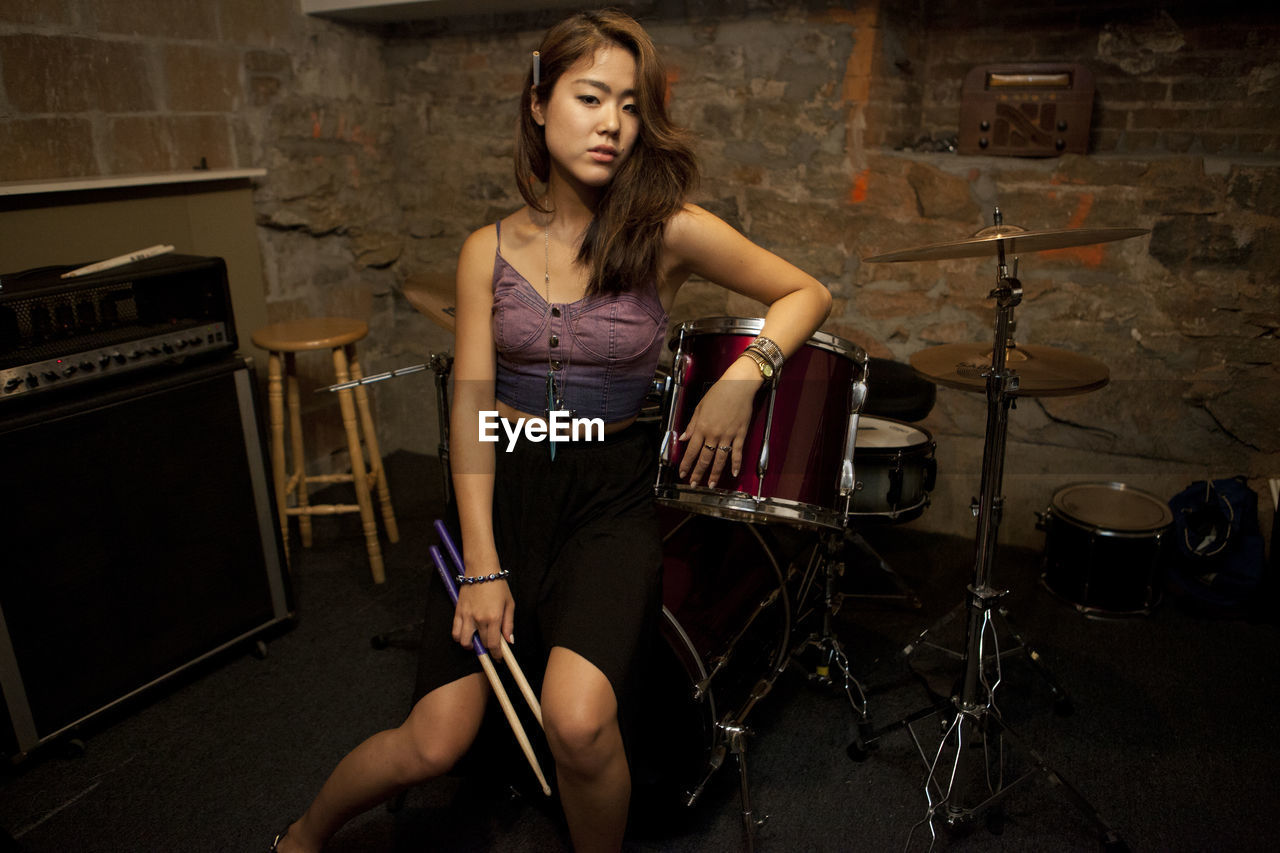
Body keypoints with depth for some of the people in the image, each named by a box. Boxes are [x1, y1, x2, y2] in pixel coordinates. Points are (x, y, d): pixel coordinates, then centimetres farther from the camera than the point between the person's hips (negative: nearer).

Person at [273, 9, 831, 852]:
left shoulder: (669, 231, -5)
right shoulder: (489, 250, 1)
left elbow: (808, 294, 4)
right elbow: (472, 410, -3)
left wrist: (747, 372, -15)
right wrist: (483, 566, -9)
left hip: (613, 497, -1)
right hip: (507, 490, 2)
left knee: (578, 721, -25)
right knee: (434, 742, -1)